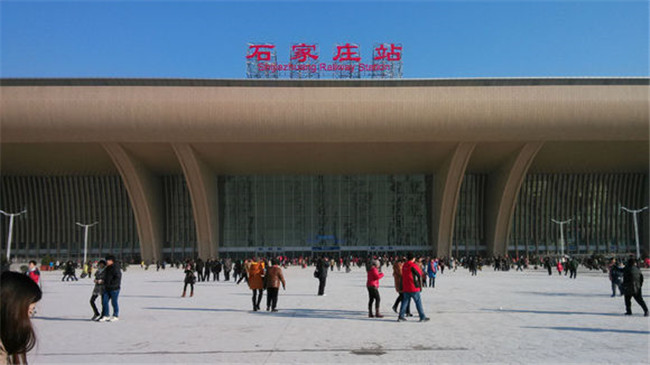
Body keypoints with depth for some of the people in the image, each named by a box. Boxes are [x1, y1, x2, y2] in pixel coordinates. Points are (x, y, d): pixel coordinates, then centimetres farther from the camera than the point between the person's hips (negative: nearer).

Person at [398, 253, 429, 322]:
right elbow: (420, 274, -10)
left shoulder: (404, 265, 9)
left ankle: (401, 316, 8)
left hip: (405, 288, 7)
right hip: (414, 288, -6)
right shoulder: (413, 265, -14)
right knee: (418, 302, 3)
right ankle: (422, 317, 6)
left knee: (405, 301, 11)